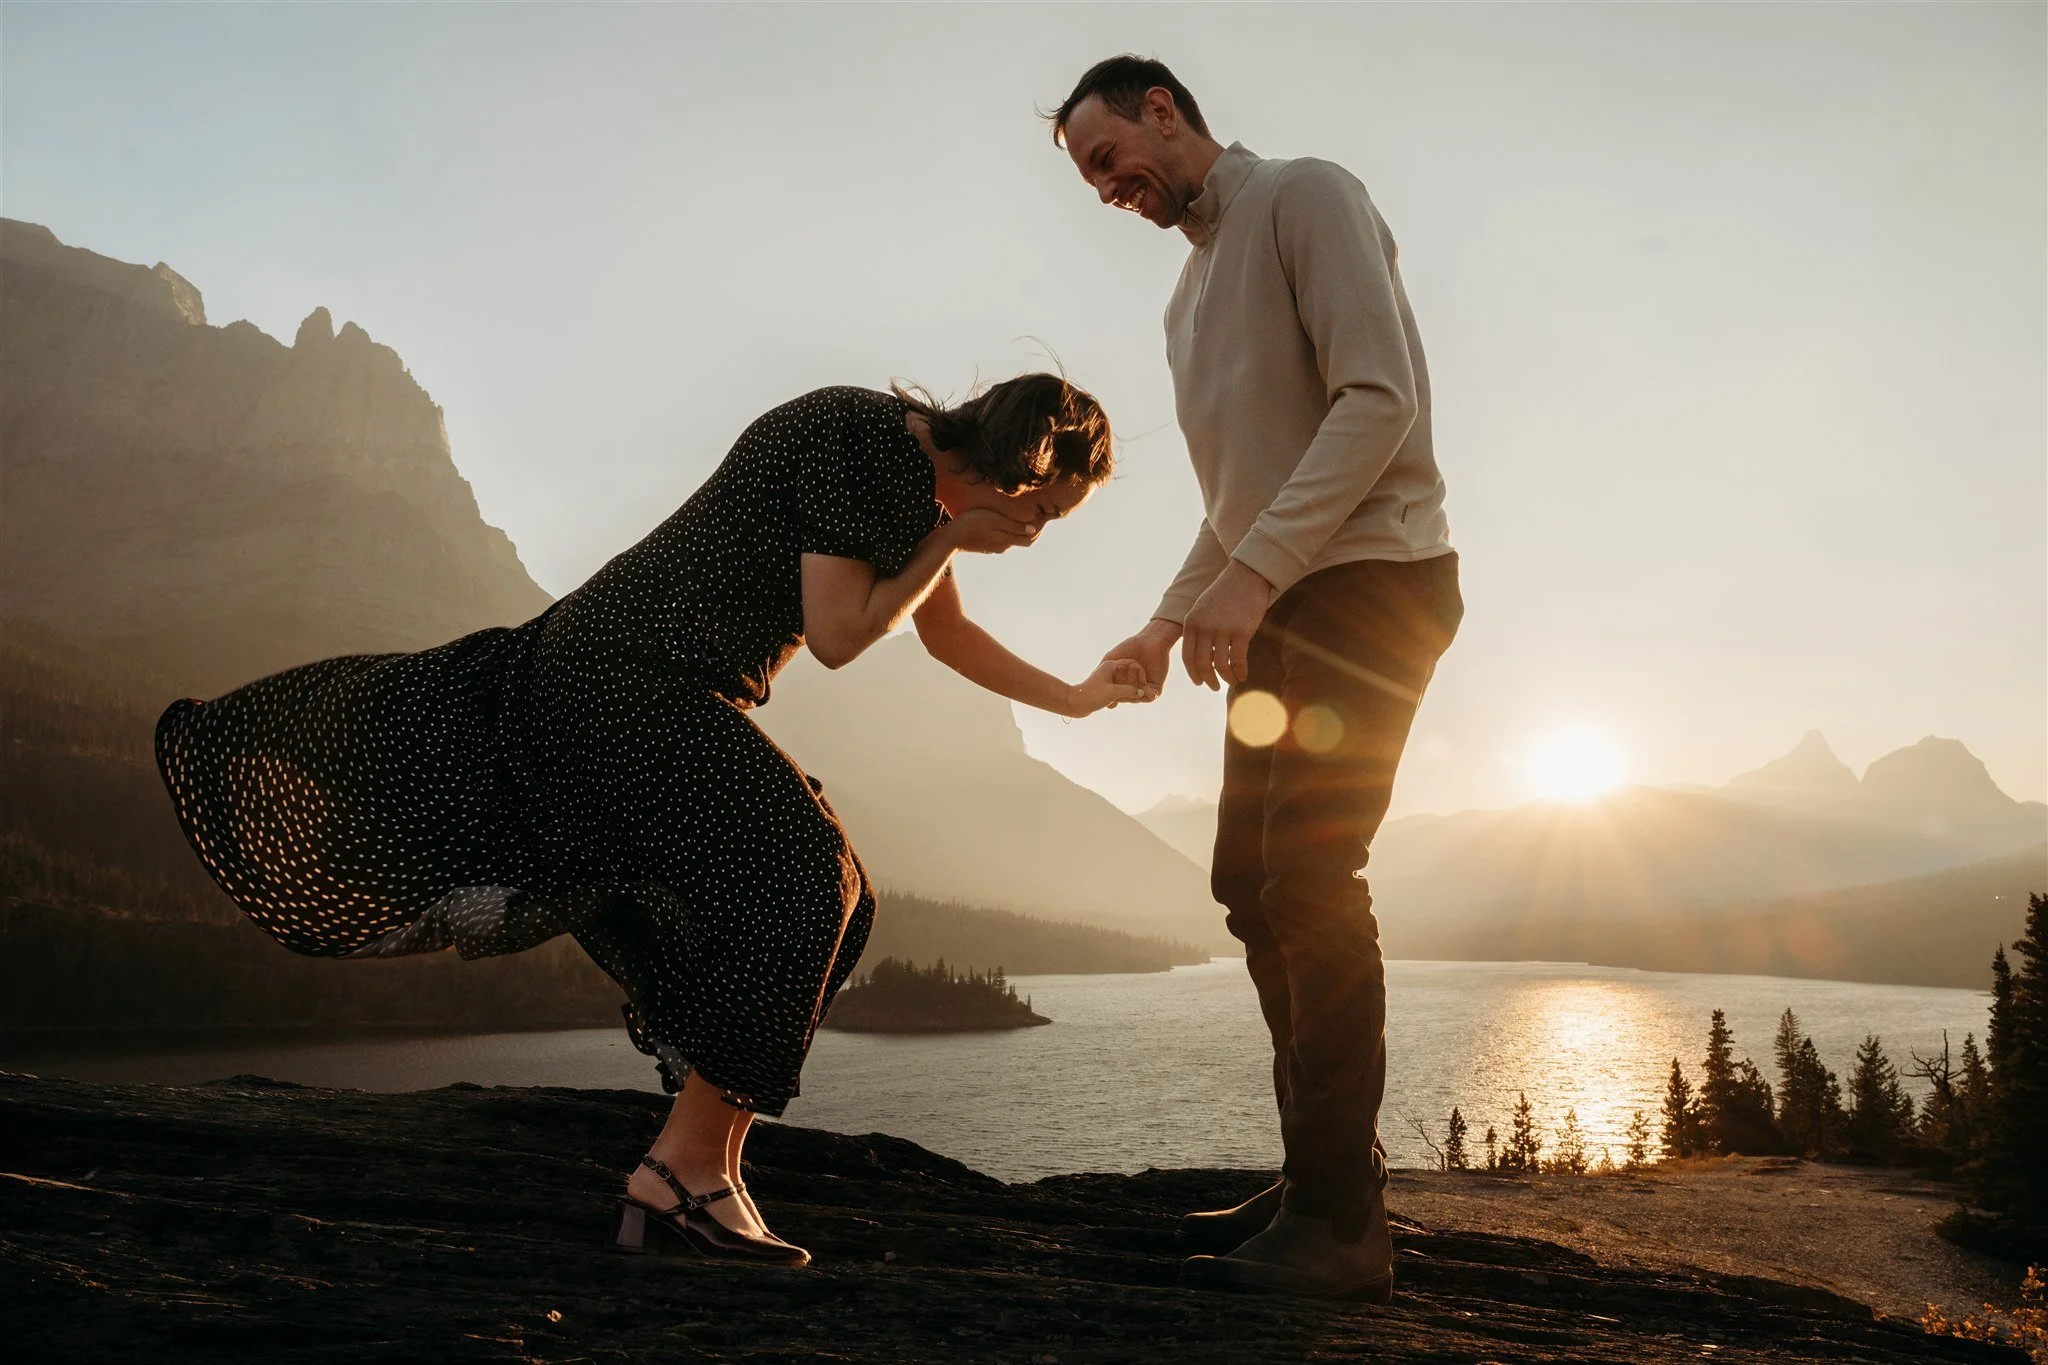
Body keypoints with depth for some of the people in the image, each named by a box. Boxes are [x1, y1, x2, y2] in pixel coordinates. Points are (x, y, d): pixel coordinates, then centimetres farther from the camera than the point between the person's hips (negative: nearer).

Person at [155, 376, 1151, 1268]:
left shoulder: (918, 473, 14)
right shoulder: (865, 439, -16)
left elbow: (947, 633, 26)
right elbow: (836, 636, -18)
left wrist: (1076, 696, 29)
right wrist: (951, 539, -8)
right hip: (637, 683, -10)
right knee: (801, 876, -14)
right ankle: (687, 1165, -7)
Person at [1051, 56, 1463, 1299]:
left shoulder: (1305, 197, -4)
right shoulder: (1190, 298, 23)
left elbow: (1379, 398, -18)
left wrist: (1250, 576, -24)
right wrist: (1169, 623, 15)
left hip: (1371, 579, -9)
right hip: (1283, 607, 9)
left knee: (1309, 879, -16)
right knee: (1253, 881, 6)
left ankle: (1342, 1225, -10)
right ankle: (1320, 1189, 14)